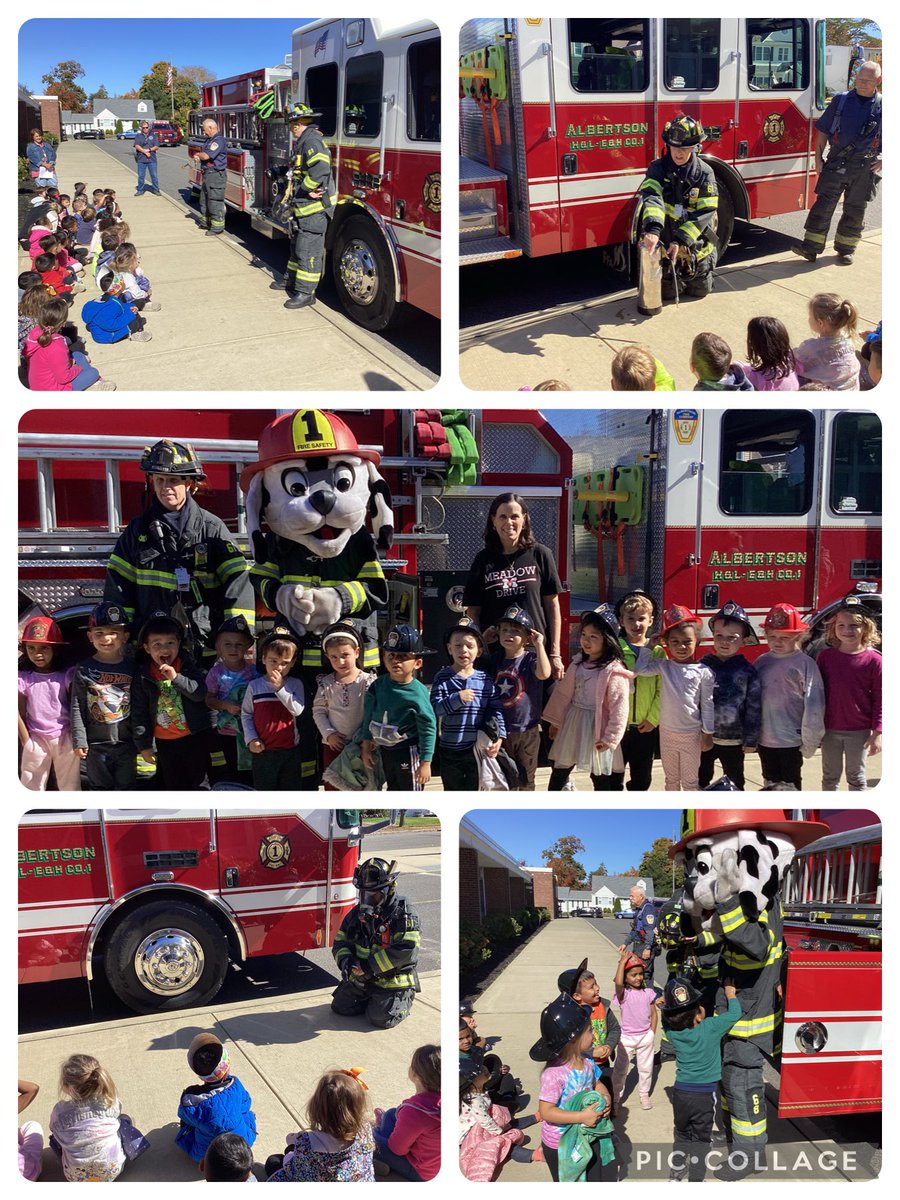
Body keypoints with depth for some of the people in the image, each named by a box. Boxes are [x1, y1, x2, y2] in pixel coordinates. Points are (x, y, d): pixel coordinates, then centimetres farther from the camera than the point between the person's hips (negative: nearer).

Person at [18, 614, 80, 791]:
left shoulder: (67, 675, -5)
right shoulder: (23, 678, -5)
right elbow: (20, 714, -1)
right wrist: (26, 741, -4)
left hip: (65, 738, 0)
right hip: (36, 740, 0)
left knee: (71, 786, 12)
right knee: (31, 787, 8)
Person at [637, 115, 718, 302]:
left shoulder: (704, 173, -10)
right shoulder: (658, 168, -11)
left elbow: (705, 213, -16)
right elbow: (652, 197, -28)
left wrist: (680, 241, -27)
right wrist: (652, 229, -48)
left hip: (696, 244, 1)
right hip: (665, 244, 0)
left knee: (700, 290, 10)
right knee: (667, 293, 3)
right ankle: (674, 276, 36)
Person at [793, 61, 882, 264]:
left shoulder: (882, 107, 2)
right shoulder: (840, 100, 3)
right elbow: (823, 130, 7)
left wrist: (883, 161, 1)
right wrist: (819, 158, 2)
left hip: (865, 168, 0)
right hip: (836, 163, 0)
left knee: (855, 210, 7)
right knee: (823, 204, -6)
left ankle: (846, 248, 18)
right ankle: (811, 247, -8)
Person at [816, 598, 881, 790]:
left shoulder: (873, 660, -9)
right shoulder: (825, 656, -3)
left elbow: (879, 700, -7)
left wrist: (877, 733, -10)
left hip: (859, 731, -2)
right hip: (829, 730, 2)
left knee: (856, 778, 11)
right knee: (830, 777, 14)